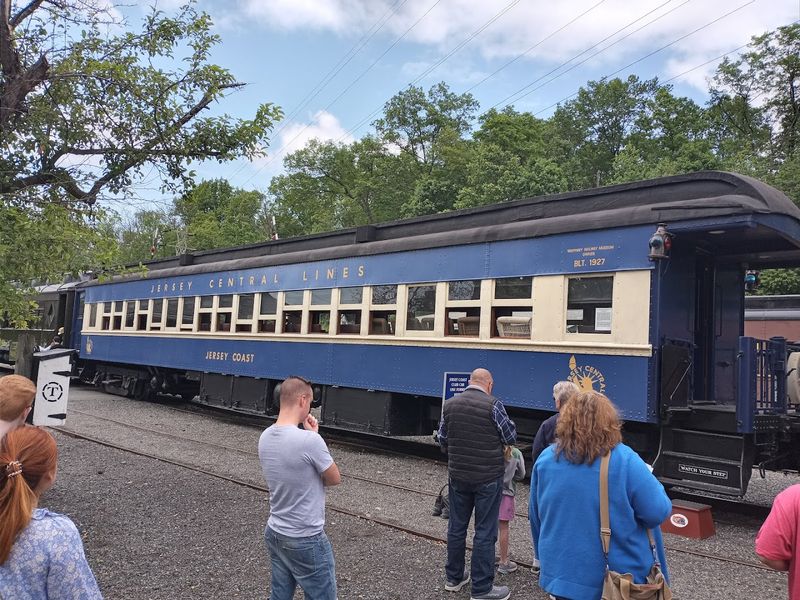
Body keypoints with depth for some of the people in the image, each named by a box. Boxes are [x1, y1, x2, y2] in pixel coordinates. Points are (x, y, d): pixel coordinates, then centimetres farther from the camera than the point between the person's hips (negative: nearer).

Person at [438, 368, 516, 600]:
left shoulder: (450, 404, 1)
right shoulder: (493, 405, -14)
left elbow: (442, 439, 9)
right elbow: (511, 437, -6)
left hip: (457, 476, 5)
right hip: (488, 477, -5)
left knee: (456, 527, 16)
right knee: (485, 532, 4)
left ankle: (454, 577, 30)